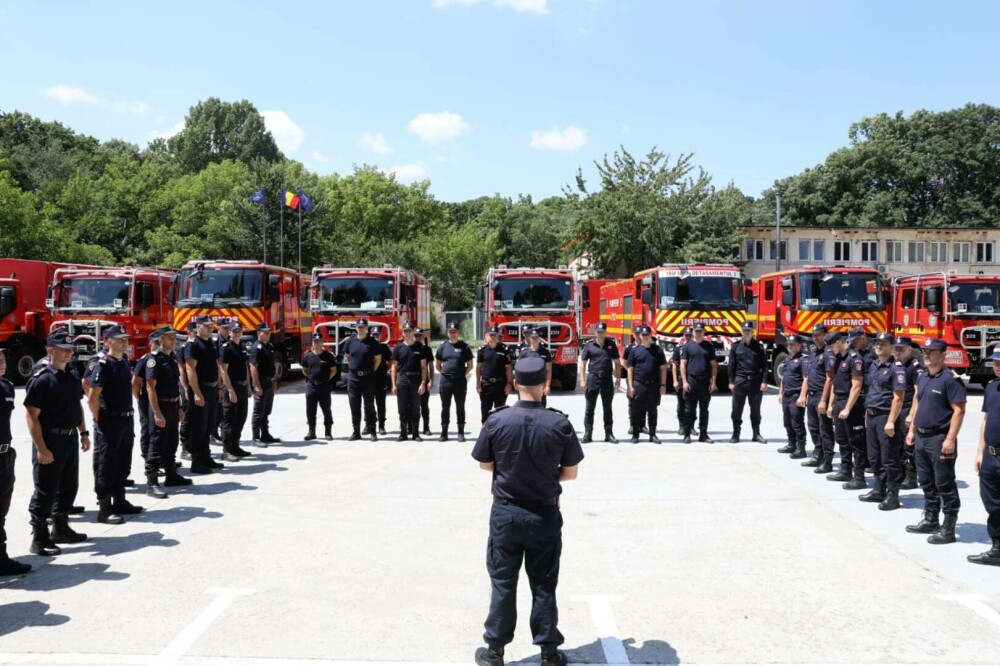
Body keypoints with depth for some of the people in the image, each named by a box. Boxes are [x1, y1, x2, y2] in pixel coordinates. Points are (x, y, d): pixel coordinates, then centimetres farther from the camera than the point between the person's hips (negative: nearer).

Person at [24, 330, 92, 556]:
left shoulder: (72, 377, 9)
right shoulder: (41, 379, -16)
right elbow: (31, 415, -18)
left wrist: (83, 433, 15)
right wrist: (41, 448, -21)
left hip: (70, 440, 8)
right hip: (50, 441, -8)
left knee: (68, 486, 17)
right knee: (45, 491, 0)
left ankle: (61, 528, 31)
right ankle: (39, 539, 10)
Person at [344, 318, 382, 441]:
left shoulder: (372, 342, -1)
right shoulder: (351, 342, 6)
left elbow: (378, 359, 4)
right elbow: (346, 356, 18)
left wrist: (372, 370, 0)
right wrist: (353, 367, 10)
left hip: (368, 377, -2)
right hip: (353, 377, 2)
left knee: (369, 405, 1)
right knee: (354, 406, 5)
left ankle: (372, 432, 5)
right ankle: (356, 432, 11)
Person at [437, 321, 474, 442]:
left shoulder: (464, 347, 1)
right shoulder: (443, 346, 7)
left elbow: (470, 365, 5)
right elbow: (437, 364, 15)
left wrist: (462, 374, 0)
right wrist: (445, 373, 6)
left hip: (460, 382, -2)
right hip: (445, 382, 2)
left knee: (460, 408, 4)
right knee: (445, 408, 7)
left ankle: (461, 433, 10)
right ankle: (444, 433, 13)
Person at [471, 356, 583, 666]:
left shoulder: (496, 420, -12)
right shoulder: (560, 424, -13)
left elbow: (485, 464, 1)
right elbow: (570, 473, -4)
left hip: (505, 512, 0)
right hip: (545, 513, 0)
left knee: (503, 582, 12)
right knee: (544, 585, 11)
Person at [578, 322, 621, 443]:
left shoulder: (611, 344, 5)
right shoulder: (589, 345, 1)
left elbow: (617, 362, 8)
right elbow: (582, 363, 1)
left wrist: (618, 378, 1)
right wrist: (582, 380, -5)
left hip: (607, 379, 1)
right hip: (593, 378, -1)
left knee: (607, 408, 8)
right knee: (590, 408, 3)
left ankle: (609, 434, 14)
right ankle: (588, 434, 8)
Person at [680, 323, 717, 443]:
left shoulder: (709, 346, 10)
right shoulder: (687, 346, 4)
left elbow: (714, 365, 8)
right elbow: (683, 364, 1)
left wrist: (713, 381, -1)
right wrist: (685, 381, -8)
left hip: (705, 381, 2)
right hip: (692, 380, -2)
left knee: (704, 409, 8)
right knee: (690, 409, 1)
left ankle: (703, 434, 14)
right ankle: (687, 434, 5)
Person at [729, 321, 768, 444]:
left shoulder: (759, 346, 4)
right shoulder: (736, 346, 3)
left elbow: (764, 365, 3)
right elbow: (731, 365, 3)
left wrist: (764, 382, -4)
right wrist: (731, 382, -1)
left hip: (756, 382, 1)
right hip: (740, 381, -1)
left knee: (755, 409, 8)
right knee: (737, 409, 2)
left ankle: (756, 434, 16)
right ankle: (735, 434, 10)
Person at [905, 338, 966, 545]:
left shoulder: (950, 379, -14)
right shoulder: (923, 378, 12)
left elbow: (959, 410, -18)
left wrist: (950, 439, -22)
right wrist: (912, 430, 17)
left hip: (940, 439, -9)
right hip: (921, 437, 9)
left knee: (945, 484, -2)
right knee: (926, 482, 17)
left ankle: (948, 528, 4)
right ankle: (930, 520, 29)